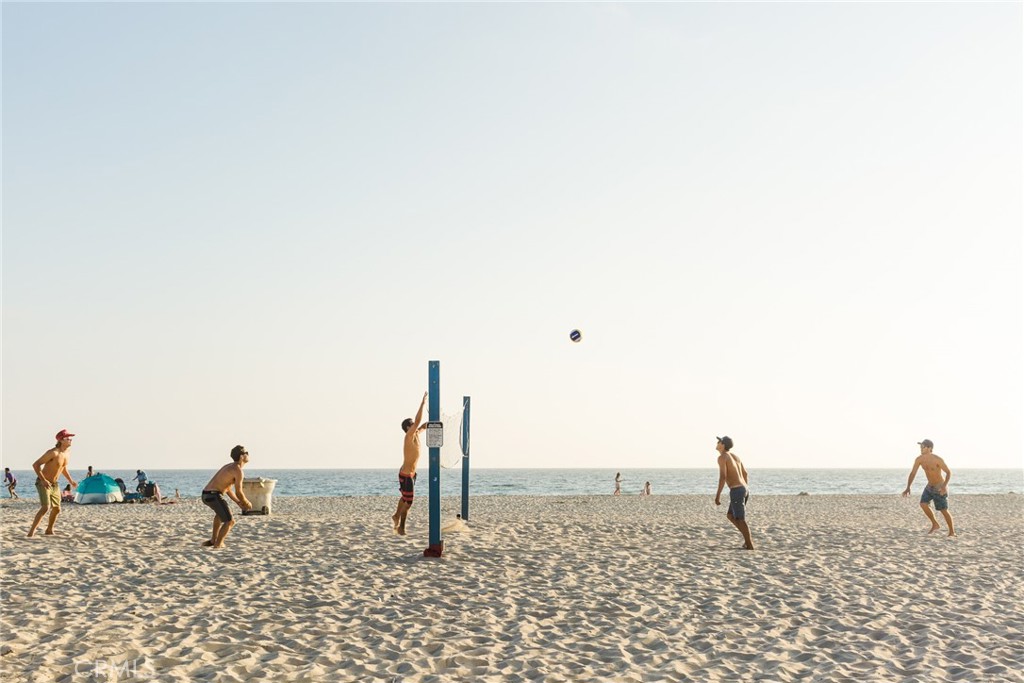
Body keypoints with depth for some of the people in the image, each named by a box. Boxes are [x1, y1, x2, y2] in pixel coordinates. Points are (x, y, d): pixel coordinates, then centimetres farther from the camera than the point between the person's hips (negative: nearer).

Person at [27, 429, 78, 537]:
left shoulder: (66, 454, 3)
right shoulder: (53, 452, -23)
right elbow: (35, 464, -24)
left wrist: (70, 481, 16)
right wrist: (43, 480, -31)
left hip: (54, 485, 8)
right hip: (43, 483, -8)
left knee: (56, 509, 13)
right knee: (45, 507, -23)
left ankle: (49, 530, 31)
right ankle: (31, 531, -17)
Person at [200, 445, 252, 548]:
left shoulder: (230, 467, 20)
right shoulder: (238, 471, -11)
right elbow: (239, 493, -9)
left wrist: (239, 503, 24)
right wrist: (247, 503, 9)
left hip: (206, 495, 10)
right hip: (214, 496, -10)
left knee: (221, 511, 36)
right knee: (230, 521, -4)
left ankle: (213, 540, 39)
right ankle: (218, 544, -7)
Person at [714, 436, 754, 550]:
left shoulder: (722, 457, -9)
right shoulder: (735, 456, 19)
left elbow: (723, 477, -20)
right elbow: (745, 474, 26)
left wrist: (718, 495, -18)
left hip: (736, 491, -9)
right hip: (743, 490, 9)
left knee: (740, 519, -1)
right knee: (730, 516, 20)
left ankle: (750, 546, 2)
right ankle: (747, 538, 16)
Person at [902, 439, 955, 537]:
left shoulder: (937, 459, -25)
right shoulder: (919, 459, -9)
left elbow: (949, 472, -19)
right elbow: (912, 473, -5)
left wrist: (944, 486, -32)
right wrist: (908, 488, -16)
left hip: (940, 488, -5)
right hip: (929, 487, 5)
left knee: (944, 510, -1)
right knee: (923, 504, -13)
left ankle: (952, 532, 19)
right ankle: (935, 524, 7)